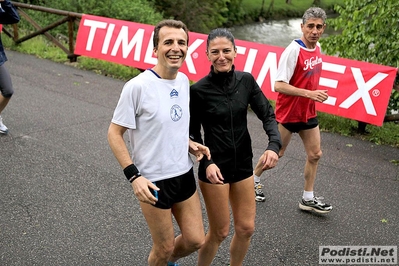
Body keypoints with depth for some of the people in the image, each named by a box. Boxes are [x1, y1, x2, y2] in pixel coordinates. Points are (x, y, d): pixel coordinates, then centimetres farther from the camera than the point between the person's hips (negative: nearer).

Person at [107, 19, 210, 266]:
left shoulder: (183, 81, 1)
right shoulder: (137, 86, -20)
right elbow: (114, 133, -14)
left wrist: (190, 144, -1)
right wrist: (134, 176, -20)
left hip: (185, 174, 6)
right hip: (154, 181, -6)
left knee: (196, 240, 15)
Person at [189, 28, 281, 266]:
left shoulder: (246, 81, -3)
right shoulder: (199, 90, -14)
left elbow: (267, 114, -1)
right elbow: (193, 133, -7)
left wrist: (274, 144, -19)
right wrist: (206, 163, -21)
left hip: (243, 165, 4)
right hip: (215, 168, -4)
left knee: (246, 228, 13)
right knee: (219, 232, 7)